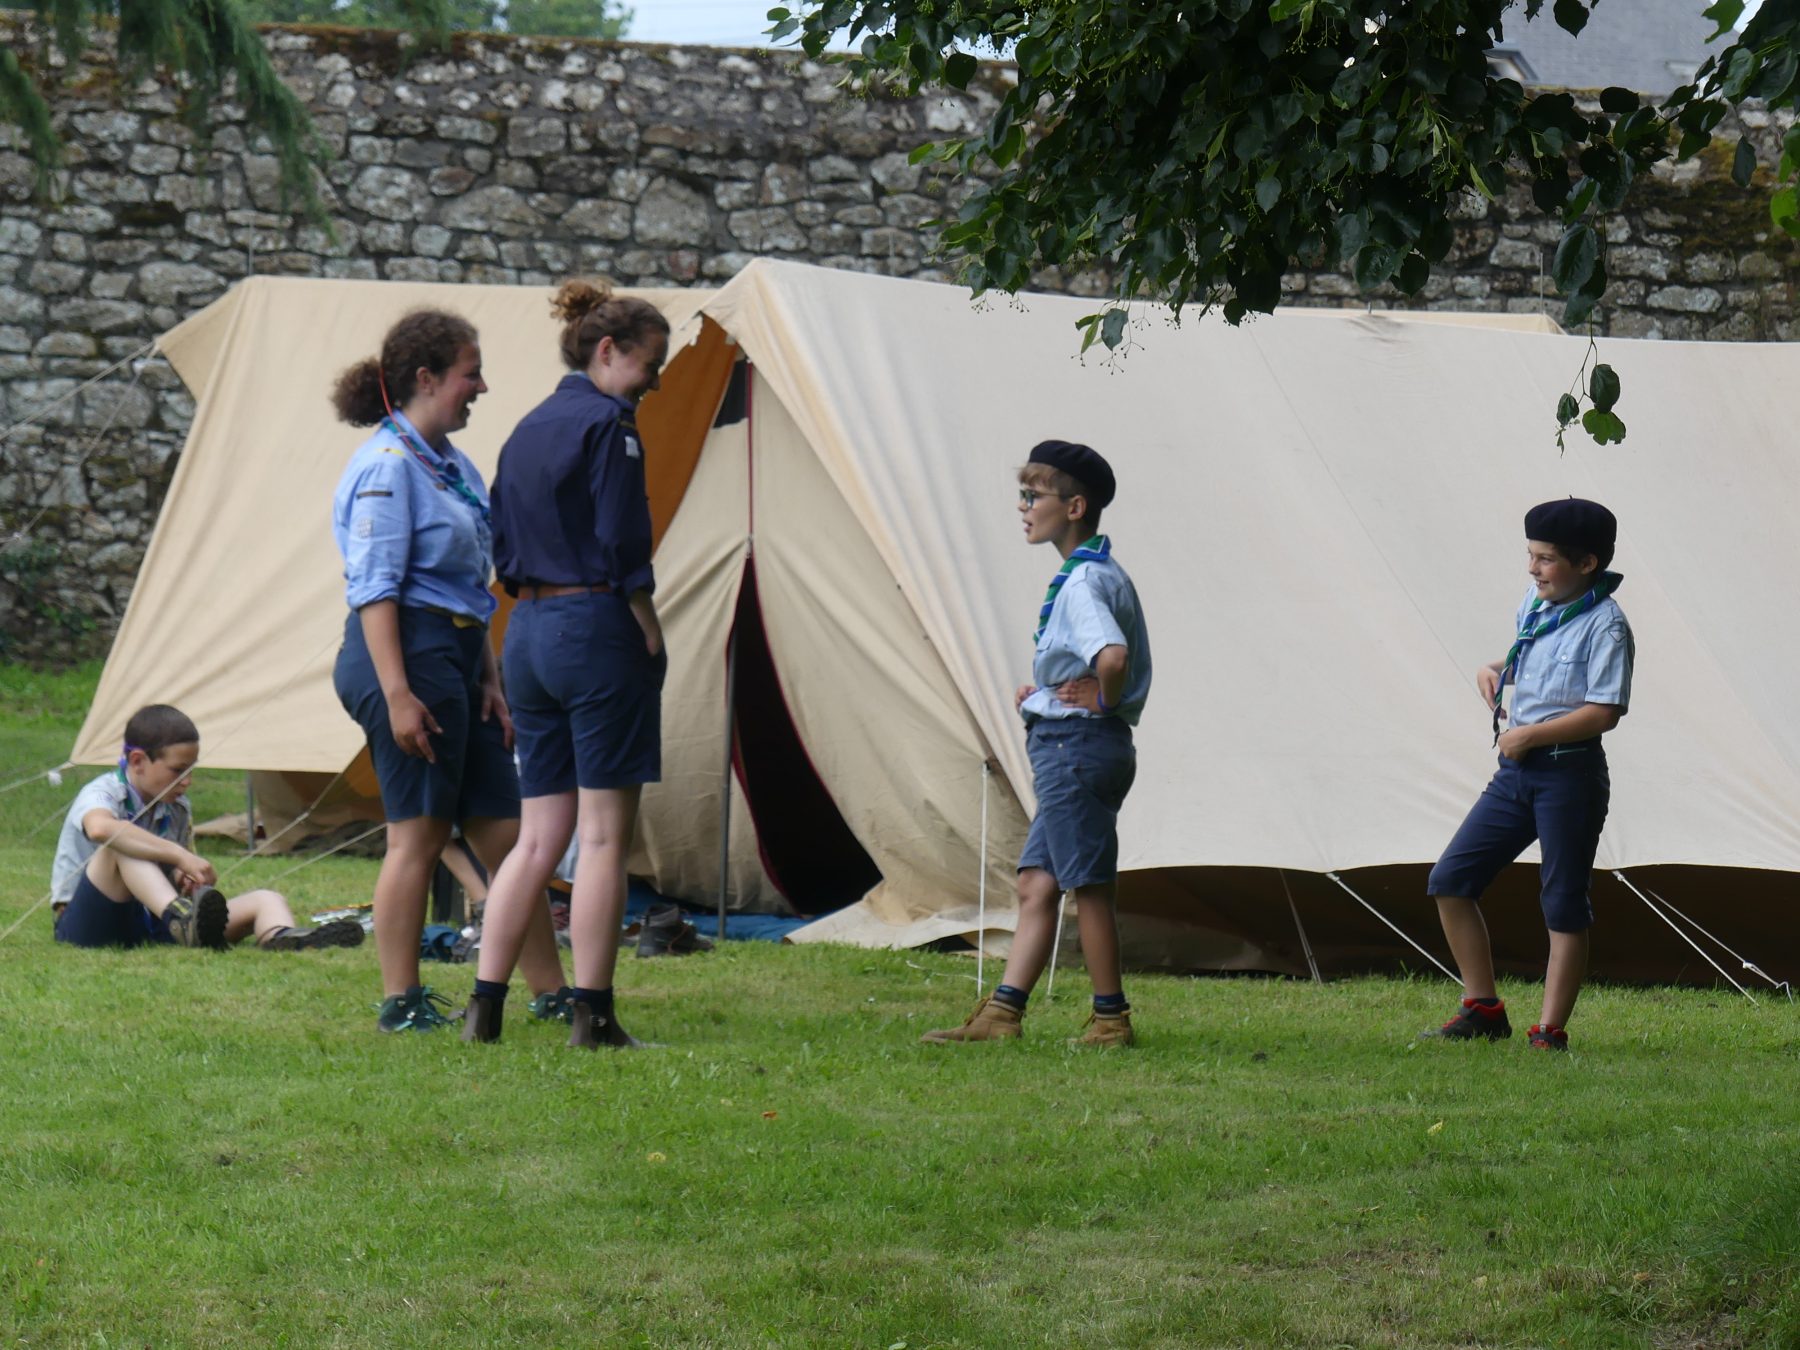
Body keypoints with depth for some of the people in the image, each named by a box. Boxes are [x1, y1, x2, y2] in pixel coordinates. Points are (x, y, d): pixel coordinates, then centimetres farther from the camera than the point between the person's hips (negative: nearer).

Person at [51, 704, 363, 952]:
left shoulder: (178, 809, 11)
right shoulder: (99, 794, -12)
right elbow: (100, 828, -38)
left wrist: (186, 878, -2)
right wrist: (181, 856, -38)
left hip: (147, 925, 6)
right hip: (88, 927, -6)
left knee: (265, 901, -12)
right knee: (122, 847, -33)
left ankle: (281, 938, -50)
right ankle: (183, 921, -56)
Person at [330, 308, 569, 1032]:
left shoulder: (453, 466, 17)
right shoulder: (387, 465, -12)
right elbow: (374, 590, -17)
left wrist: (489, 681, 19)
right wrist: (397, 694, -22)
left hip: (456, 657, 10)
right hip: (408, 655, -10)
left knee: (502, 830, 10)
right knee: (418, 832, -5)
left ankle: (553, 992, 13)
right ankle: (401, 1003, 1)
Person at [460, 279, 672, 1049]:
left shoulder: (527, 431, 16)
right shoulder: (605, 424, -10)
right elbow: (621, 547, -15)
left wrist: (537, 612, 17)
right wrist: (651, 640, -7)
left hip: (528, 632, 8)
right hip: (597, 629, -8)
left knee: (540, 833, 11)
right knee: (604, 833, -4)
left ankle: (484, 1005, 5)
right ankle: (592, 1016, -5)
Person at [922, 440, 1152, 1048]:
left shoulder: (1084, 581, -17)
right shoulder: (1103, 574, 15)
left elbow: (1112, 657, -36)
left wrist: (1101, 701, -17)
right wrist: (1040, 694, 13)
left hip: (1075, 745, -10)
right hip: (1067, 748, 10)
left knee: (1088, 885, -2)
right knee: (1036, 884, 8)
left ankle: (1111, 1020, 5)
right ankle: (1000, 1014, 7)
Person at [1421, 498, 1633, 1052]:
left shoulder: (1605, 624, -12)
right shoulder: (1534, 605, 11)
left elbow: (1603, 712, -18)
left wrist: (1531, 736, -17)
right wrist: (1496, 669, 10)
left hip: (1571, 775, -8)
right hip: (1516, 772, 8)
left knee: (1564, 904, -1)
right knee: (1450, 881, 4)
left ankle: (1550, 1032, 5)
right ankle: (1484, 1010, 12)